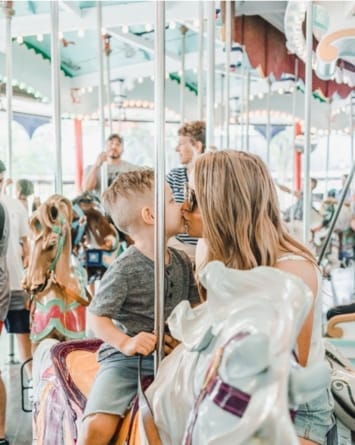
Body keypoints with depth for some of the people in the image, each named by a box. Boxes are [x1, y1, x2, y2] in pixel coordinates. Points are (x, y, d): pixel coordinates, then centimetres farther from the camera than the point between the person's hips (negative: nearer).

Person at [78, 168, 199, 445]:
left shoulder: (183, 261, 5)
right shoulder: (125, 269, -13)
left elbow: (192, 305, 18)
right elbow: (98, 317, -10)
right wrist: (126, 343, -22)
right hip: (125, 359, -5)